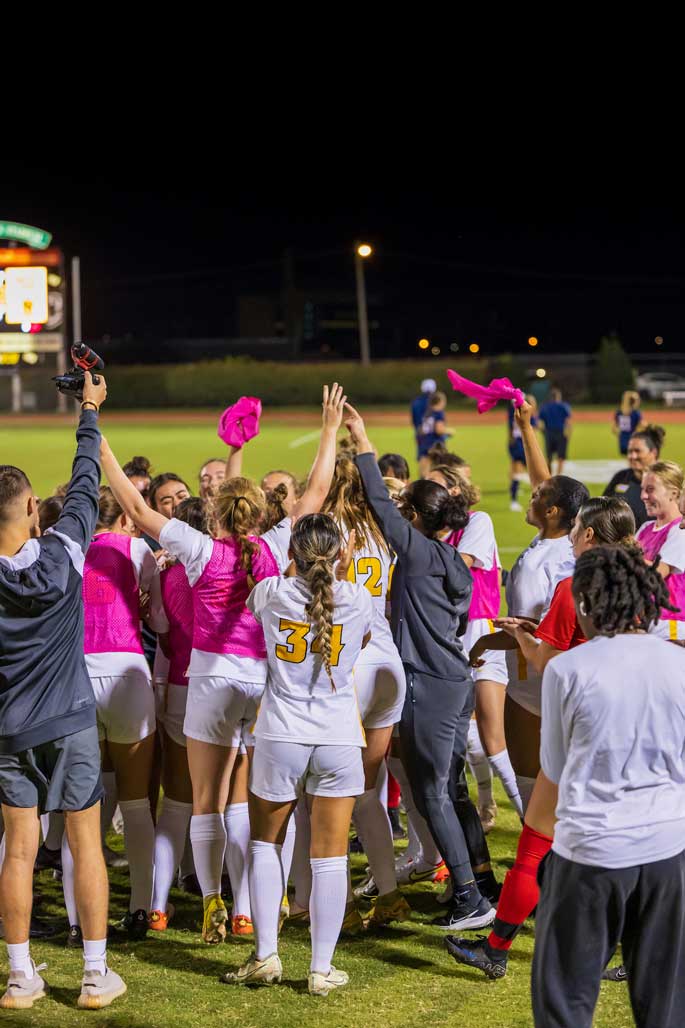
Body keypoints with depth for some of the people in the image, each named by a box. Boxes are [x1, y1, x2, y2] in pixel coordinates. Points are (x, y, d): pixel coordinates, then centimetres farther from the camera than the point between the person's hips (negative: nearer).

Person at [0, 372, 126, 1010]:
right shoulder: (63, 552, -12)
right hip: (72, 721, -1)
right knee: (86, 844, 5)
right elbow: (85, 483, 1)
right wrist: (90, 412, 13)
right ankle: (96, 975, 9)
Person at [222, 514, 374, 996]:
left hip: (281, 736, 0)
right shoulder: (359, 599, -2)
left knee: (267, 843, 18)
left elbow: (249, 606, 23)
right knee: (330, 857, 4)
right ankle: (322, 968, 8)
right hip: (339, 736, 0)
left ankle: (266, 955, 13)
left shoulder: (271, 593, -2)